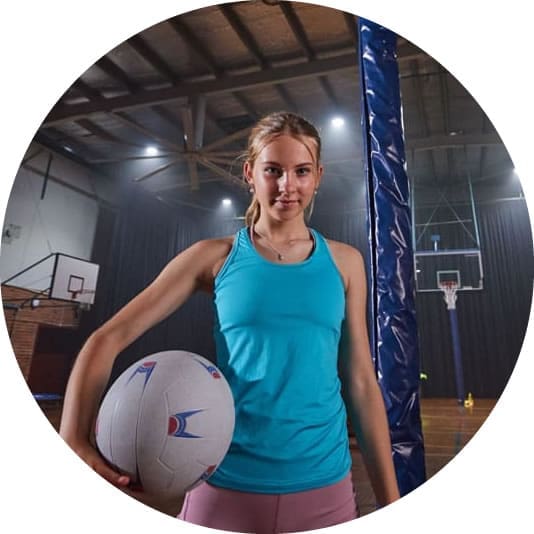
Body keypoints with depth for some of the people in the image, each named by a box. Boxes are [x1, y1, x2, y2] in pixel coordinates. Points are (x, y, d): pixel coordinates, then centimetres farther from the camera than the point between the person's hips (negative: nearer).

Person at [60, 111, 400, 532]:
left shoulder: (344, 262, 1)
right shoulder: (215, 257, -4)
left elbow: (361, 383, 2)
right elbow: (107, 340, -5)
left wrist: (390, 499, 3)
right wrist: (74, 441, -18)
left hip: (323, 489, 2)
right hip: (227, 486, -1)